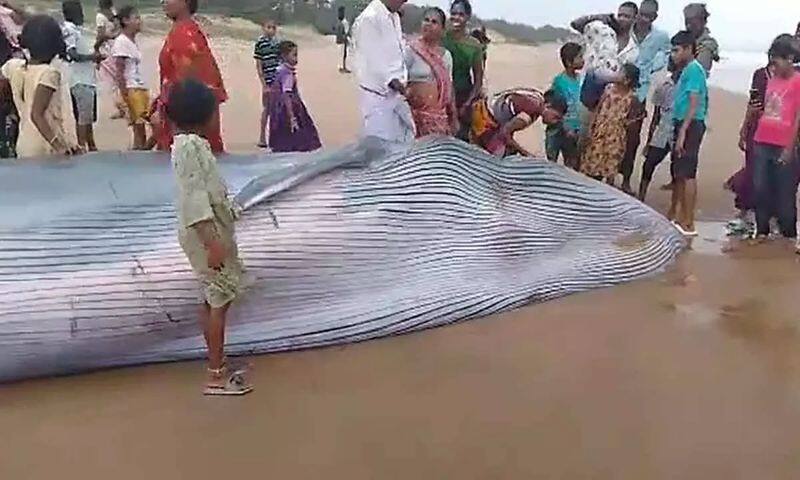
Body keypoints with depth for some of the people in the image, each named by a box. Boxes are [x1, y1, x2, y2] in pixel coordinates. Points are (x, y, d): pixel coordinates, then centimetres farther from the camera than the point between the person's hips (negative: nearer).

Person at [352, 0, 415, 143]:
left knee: (407, 140, 11)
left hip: (396, 93, 8)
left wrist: (402, 81, 5)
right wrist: (393, 82, -26)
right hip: (378, 94, -8)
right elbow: (373, 61, -20)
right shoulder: (369, 18, -16)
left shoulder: (394, 17, 11)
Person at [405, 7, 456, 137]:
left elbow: (449, 87, 14)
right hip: (417, 113, -4)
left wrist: (454, 118, 14)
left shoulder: (446, 55, 10)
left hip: (440, 115, 4)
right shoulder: (411, 50, -3)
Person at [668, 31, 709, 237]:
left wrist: (682, 132, -22)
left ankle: (688, 224, -8)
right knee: (678, 173, 16)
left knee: (687, 174, -10)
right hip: (684, 125, 10)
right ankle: (673, 216, 26)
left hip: (690, 126, -10)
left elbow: (694, 104, -18)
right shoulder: (687, 70, 19)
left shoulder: (694, 69, -11)